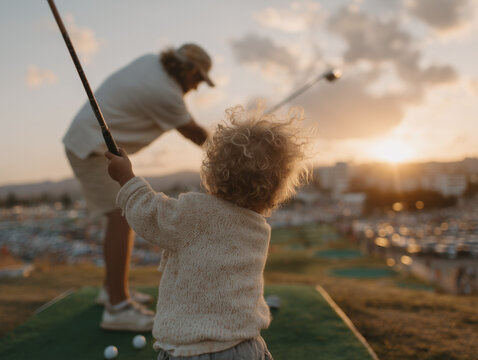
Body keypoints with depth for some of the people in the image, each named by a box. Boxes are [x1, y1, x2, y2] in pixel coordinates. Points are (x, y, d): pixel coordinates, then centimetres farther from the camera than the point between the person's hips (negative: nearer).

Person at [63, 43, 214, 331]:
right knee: (121, 216, -17)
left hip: (99, 143, 10)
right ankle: (117, 308, -15)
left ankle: (112, 288, 24)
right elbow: (195, 135, -7)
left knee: (123, 213, 12)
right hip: (93, 147, -10)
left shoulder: (152, 61, 5)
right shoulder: (166, 95, -21)